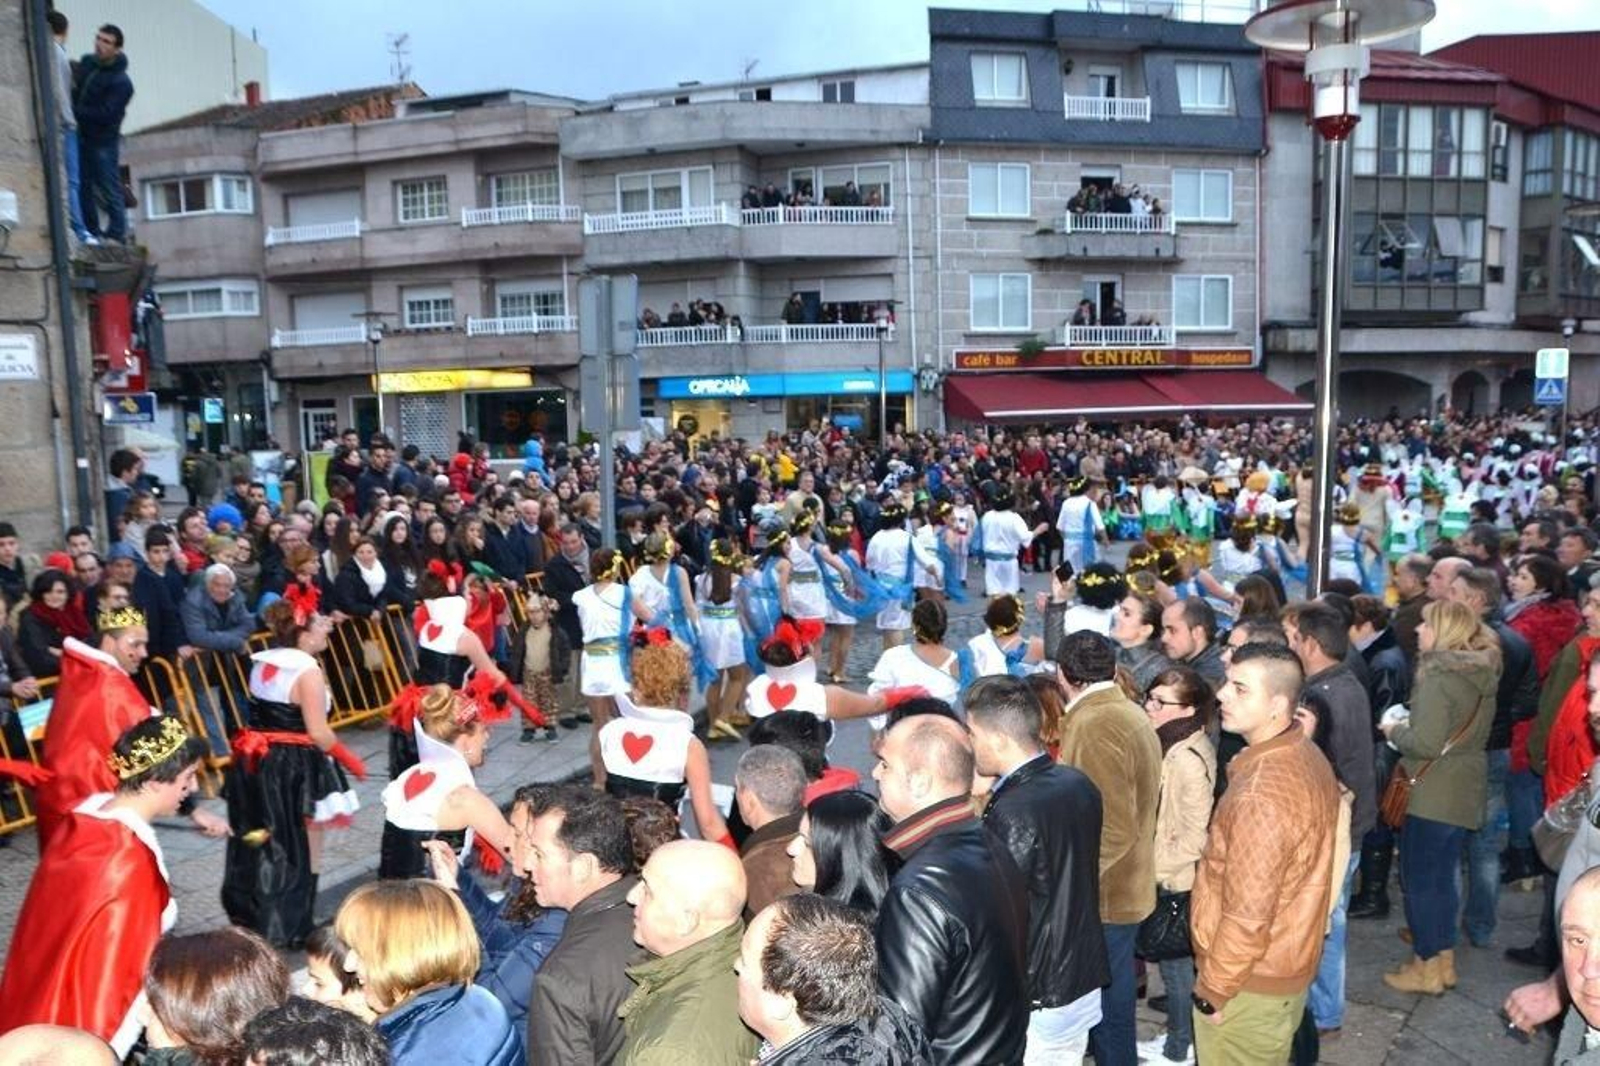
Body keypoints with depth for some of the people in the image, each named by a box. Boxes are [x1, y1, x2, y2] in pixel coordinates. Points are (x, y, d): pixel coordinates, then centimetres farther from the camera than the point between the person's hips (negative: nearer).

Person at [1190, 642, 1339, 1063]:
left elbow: (1247, 915, -28)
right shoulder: (1308, 756, -2)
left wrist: (1212, 989, -14)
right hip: (1288, 965, 9)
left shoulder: (1260, 794, -32)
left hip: (1249, 982, -8)